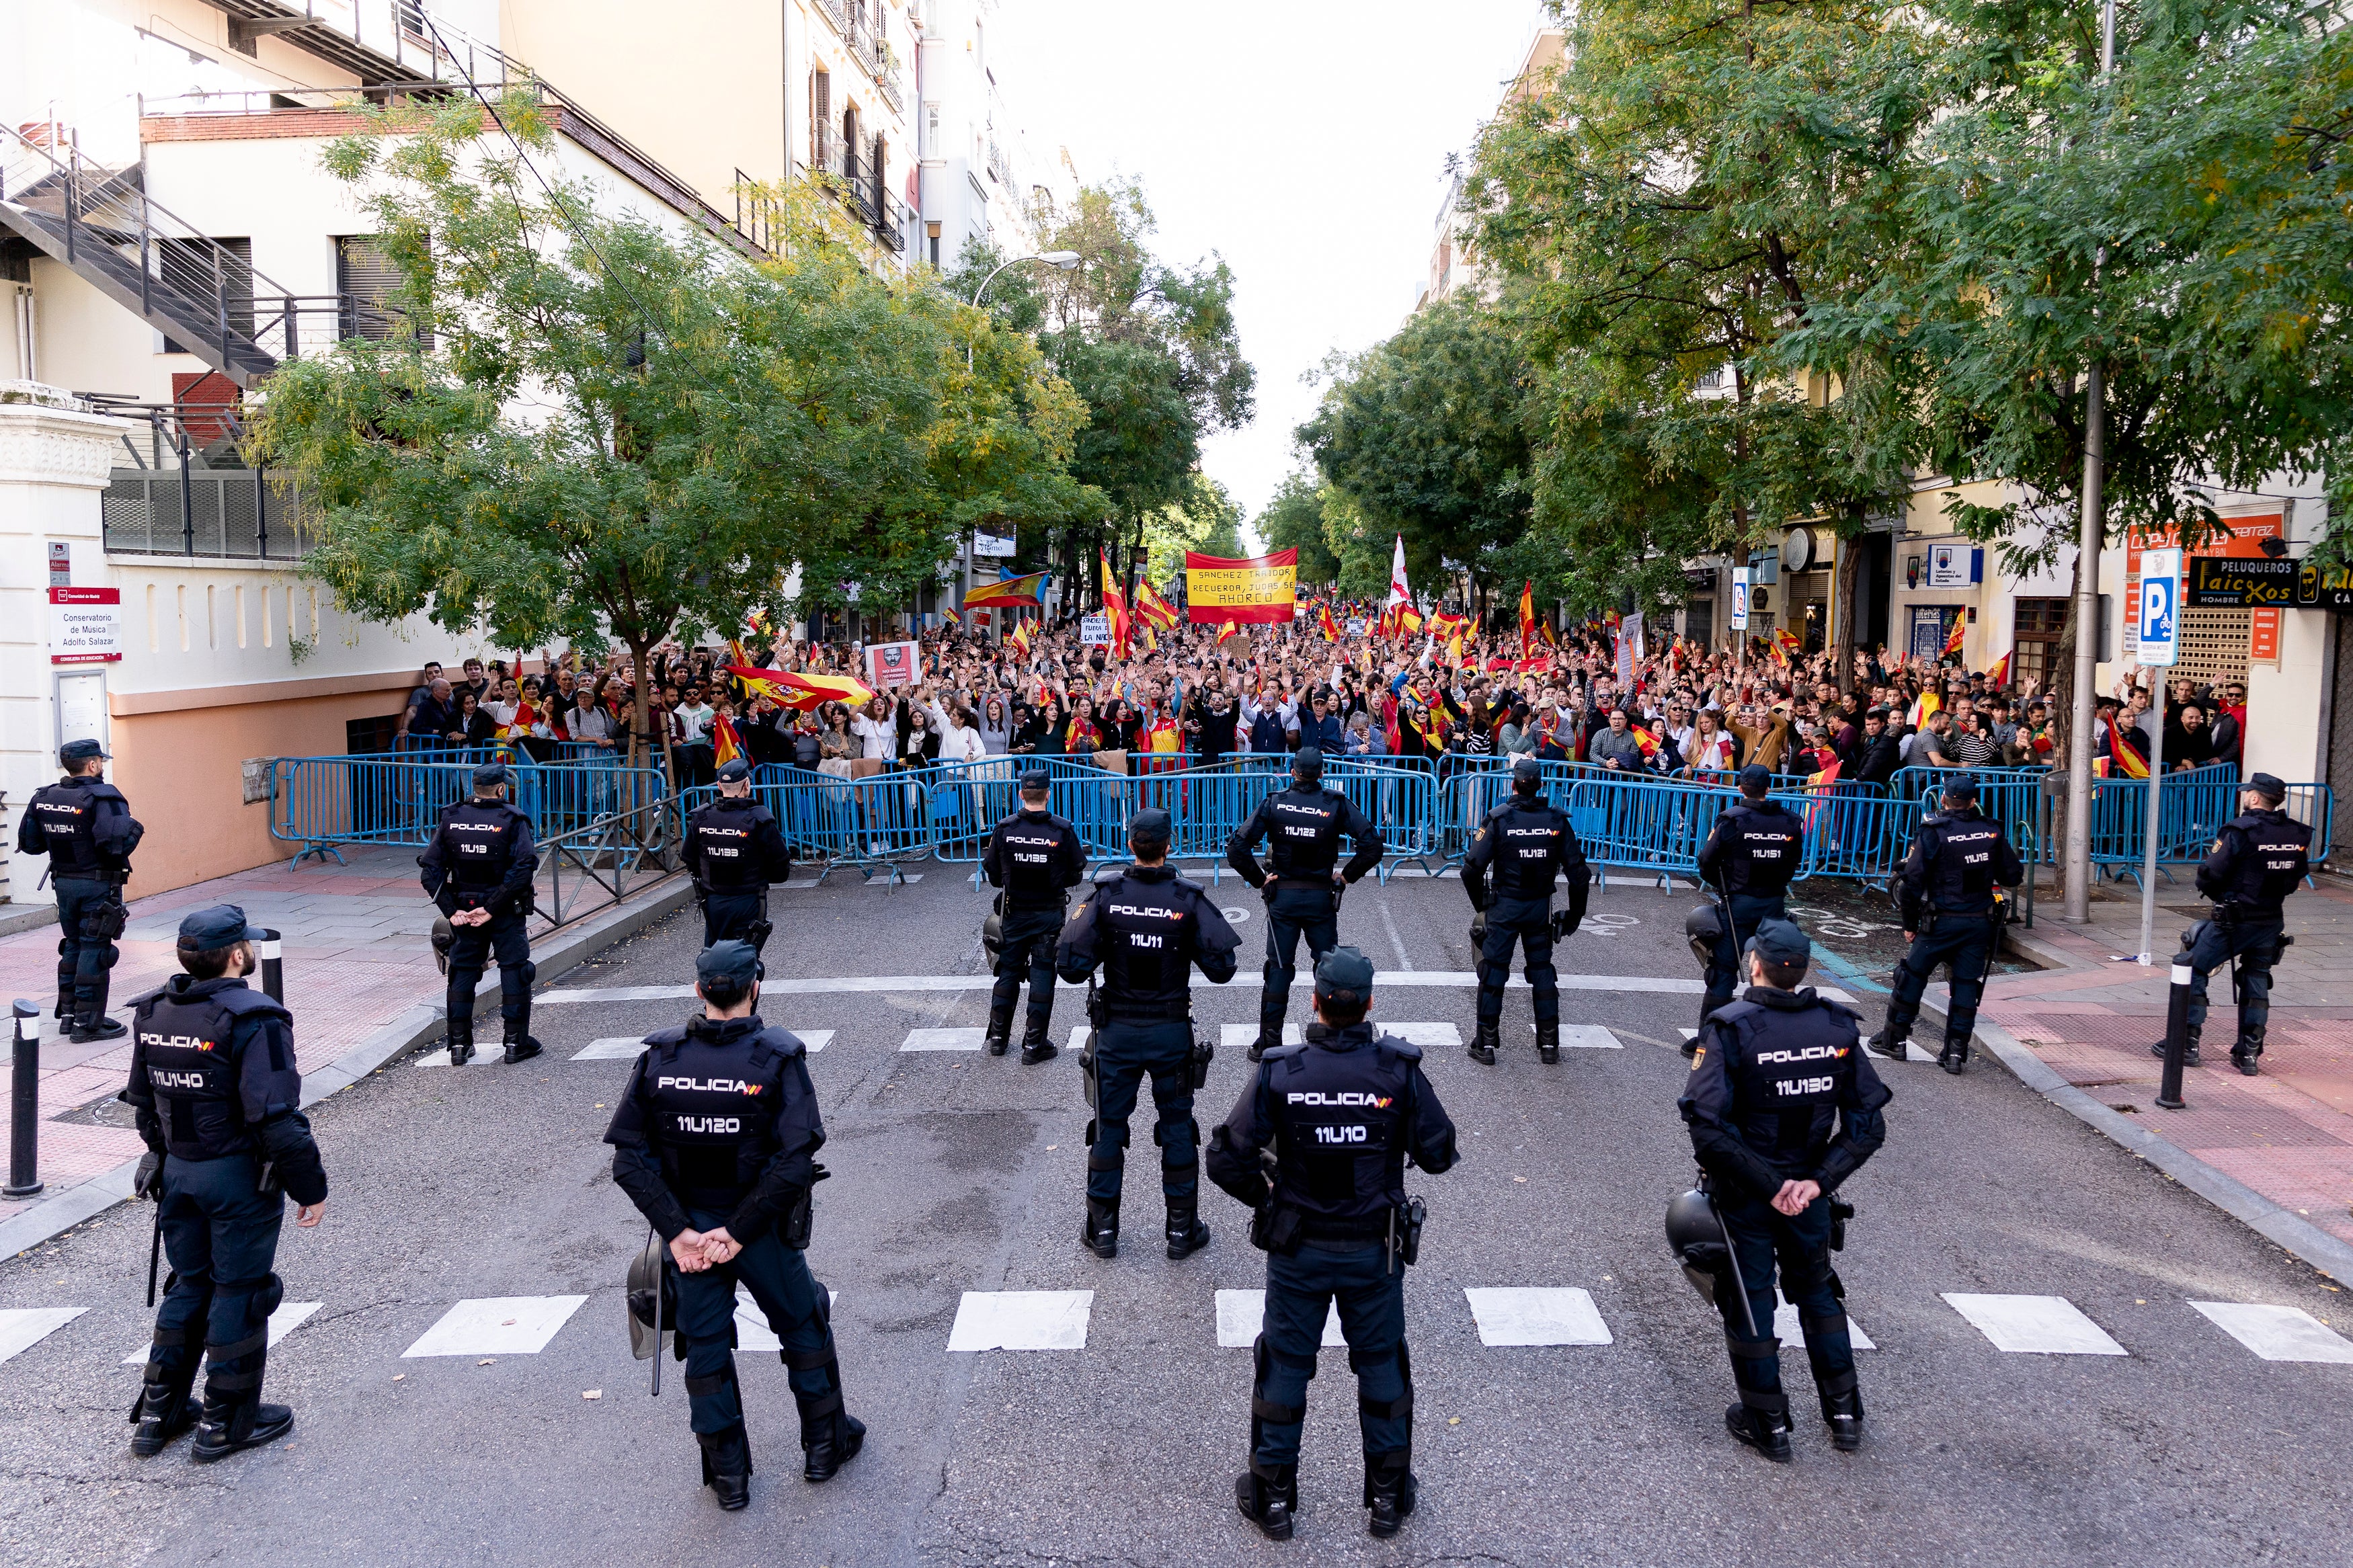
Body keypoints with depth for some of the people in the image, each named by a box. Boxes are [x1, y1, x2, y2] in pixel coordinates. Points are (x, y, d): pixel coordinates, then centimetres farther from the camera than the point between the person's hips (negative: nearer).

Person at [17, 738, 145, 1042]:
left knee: (73, 945, 20)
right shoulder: (103, 798, -18)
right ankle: (87, 1023, 4)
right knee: (94, 950, 0)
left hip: (64, 883, 7)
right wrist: (135, 828, -12)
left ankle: (68, 1013, 28)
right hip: (98, 886, -7)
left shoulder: (44, 798, 3)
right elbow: (117, 844, -30)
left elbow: (29, 844, 8)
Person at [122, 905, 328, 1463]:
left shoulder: (153, 1014, 3)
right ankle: (226, 1424, 16)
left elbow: (143, 1102, 13)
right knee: (239, 1292, 6)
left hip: (176, 1171, 7)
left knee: (189, 1285, 21)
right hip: (239, 1176, -7)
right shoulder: (253, 1020, -21)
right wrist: (311, 1187, -15)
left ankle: (158, 1413, 28)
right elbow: (276, 1118, -24)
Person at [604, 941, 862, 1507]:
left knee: (705, 1349, 16)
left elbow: (629, 1161, -12)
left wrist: (678, 1231, -12)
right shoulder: (778, 1059, -16)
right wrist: (739, 1232, -17)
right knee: (804, 1328, 21)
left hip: (688, 1229, 2)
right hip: (761, 1229, -2)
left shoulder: (659, 1059, -8)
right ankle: (825, 1445, 33)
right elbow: (795, 1163, -24)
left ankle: (728, 1476, 27)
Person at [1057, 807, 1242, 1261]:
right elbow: (1221, 968, -10)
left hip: (1117, 1033, 0)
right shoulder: (1189, 899, -10)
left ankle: (1102, 1230, 21)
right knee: (1177, 1128, 13)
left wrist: (1076, 924, 5)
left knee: (1108, 1128, 13)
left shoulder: (1105, 896, -10)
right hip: (1172, 1034, 0)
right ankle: (1182, 1230, 20)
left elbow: (1071, 967, -13)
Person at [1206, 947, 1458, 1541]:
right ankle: (1388, 1496, 32)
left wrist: (1264, 1196, 4)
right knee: (1381, 1364, 19)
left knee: (1285, 1365, 16)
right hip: (1375, 1251, 1)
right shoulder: (1399, 1072, -16)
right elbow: (1438, 1154, -7)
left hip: (1298, 1248, 0)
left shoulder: (1279, 1073, -16)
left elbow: (1227, 1160, -15)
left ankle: (1273, 1496, 29)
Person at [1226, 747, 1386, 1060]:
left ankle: (1268, 1044, 13)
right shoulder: (1336, 804, -7)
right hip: (1321, 898, 0)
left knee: (1278, 969, 9)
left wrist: (1259, 879, -2)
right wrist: (1347, 875, -3)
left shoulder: (1274, 803, -6)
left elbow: (1237, 847, -12)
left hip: (1282, 896, 1)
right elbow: (1372, 843, -14)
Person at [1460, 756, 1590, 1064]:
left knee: (1492, 972, 6)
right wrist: (1576, 912, 9)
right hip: (1541, 908, 2)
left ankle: (1486, 1045, 10)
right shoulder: (1557, 820, -6)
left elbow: (1472, 868, -13)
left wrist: (1480, 905, 3)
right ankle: (1549, 1045, 19)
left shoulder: (1499, 819, -12)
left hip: (1504, 907, -2)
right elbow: (1577, 871, -3)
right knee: (1542, 972, 14)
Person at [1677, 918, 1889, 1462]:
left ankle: (1766, 1423, 24)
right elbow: (1869, 1125, -7)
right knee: (1816, 1290, 24)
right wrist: (1818, 1180, -12)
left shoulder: (1730, 1029, -19)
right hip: (1809, 1189, 4)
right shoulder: (1837, 1027, -7)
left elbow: (1707, 1128, -27)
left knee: (1749, 1300, 12)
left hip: (1743, 1194, -4)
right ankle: (1844, 1413, 32)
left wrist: (1768, 1186, -20)